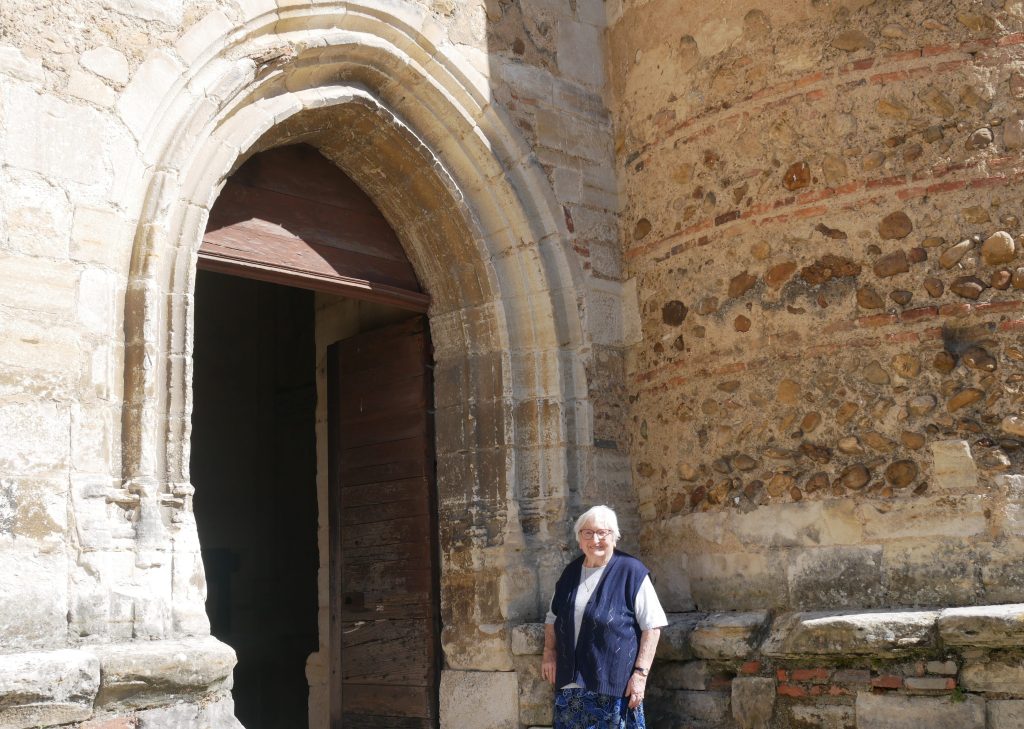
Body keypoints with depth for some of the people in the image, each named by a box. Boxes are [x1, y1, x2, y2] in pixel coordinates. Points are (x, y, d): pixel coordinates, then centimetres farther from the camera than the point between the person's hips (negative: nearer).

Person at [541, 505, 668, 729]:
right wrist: (549, 653, 7)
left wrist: (641, 673, -14)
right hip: (571, 684, 5)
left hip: (614, 686, -5)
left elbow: (652, 626, -8)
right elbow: (553, 618, 23)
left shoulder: (631, 572, -6)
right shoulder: (570, 573, 11)